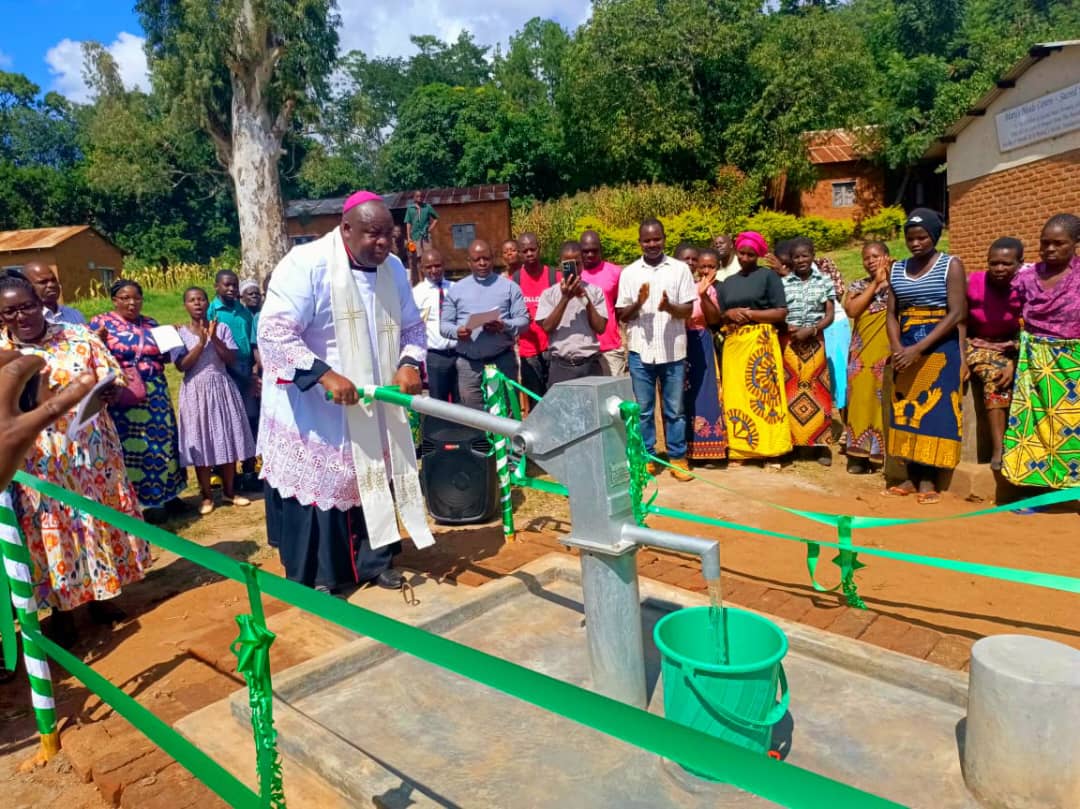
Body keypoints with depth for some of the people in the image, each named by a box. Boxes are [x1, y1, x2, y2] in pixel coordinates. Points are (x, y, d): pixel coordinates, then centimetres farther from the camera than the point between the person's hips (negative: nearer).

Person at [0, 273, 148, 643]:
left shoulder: (77, 335, 1)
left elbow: (113, 381, 2)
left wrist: (99, 393, -20)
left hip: (91, 454, 1)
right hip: (39, 464, -1)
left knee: (99, 520, 10)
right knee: (51, 533, 6)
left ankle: (99, 596, 28)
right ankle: (61, 610, 22)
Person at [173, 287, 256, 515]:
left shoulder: (222, 328, 2)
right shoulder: (180, 333, -1)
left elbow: (232, 359, -5)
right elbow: (181, 366, -10)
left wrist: (214, 338, -17)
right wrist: (201, 342, -17)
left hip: (222, 388, 1)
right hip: (196, 392, -1)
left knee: (228, 441, 6)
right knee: (201, 444, 2)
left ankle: (229, 491, 20)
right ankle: (207, 496, 13)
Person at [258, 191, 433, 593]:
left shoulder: (393, 268, 1)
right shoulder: (306, 263, -19)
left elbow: (412, 326, 10)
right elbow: (274, 332, -23)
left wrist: (409, 364, -10)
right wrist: (325, 375, -30)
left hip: (373, 406, 6)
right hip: (311, 408, -6)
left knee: (373, 480, 14)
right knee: (316, 488, 3)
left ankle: (374, 559, 31)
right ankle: (315, 578, 18)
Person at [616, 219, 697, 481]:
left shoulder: (680, 269, 2)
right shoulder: (629, 273, 5)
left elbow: (688, 310, -1)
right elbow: (622, 315, 4)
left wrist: (670, 307, -22)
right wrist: (638, 303, -16)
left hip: (673, 351, -1)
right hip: (640, 351, 1)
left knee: (674, 409, 7)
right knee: (643, 410, 8)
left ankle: (678, 458, 18)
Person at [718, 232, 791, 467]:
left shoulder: (769, 276, 3)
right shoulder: (728, 283, 18)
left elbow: (781, 312, -4)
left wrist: (749, 314, -10)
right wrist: (729, 314, -3)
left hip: (761, 342, -4)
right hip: (733, 344, 4)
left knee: (763, 394, -6)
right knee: (735, 395, 1)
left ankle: (771, 451, -1)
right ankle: (737, 451, 5)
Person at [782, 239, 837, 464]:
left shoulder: (825, 282, 4)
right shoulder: (783, 283, 5)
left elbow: (830, 315, 1)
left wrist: (810, 330, -13)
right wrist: (788, 327, -14)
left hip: (814, 341, 0)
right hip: (788, 341, 0)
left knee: (816, 390, 0)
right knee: (790, 390, 0)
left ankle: (820, 443, 5)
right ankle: (791, 441, 7)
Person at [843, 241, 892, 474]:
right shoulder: (858, 285, 11)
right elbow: (851, 309, -8)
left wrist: (889, 278, -9)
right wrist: (875, 283, -5)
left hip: (890, 350, -2)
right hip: (863, 349, 2)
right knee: (862, 396, 0)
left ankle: (888, 454, 3)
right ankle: (859, 455, 4)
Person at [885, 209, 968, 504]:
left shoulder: (951, 265, -4)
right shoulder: (897, 269, 9)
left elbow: (957, 314, -12)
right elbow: (892, 314, 6)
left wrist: (919, 348, -19)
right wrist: (896, 348, -12)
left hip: (939, 349, -4)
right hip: (905, 350, 4)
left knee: (935, 412, -4)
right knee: (906, 411, 4)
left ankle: (929, 480, 2)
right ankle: (912, 477, 12)